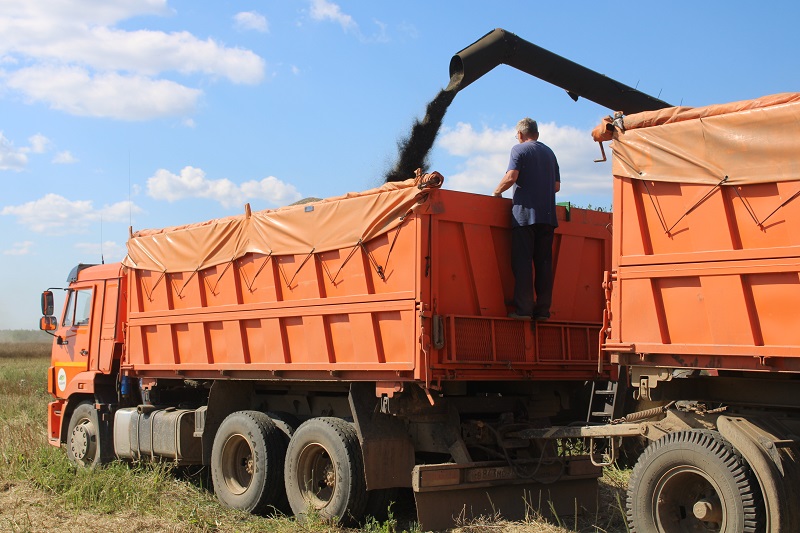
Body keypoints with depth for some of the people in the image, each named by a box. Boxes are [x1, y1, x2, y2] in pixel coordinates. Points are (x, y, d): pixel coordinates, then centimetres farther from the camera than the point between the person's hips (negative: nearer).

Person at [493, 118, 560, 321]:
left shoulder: (519, 149, 1)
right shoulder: (549, 152, 19)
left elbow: (511, 176, -14)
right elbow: (557, 186, 19)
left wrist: (497, 191, 3)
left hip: (524, 213, -5)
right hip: (547, 215, 5)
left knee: (522, 262, -6)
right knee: (544, 263, 5)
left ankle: (523, 309, -11)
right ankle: (543, 310, 3)